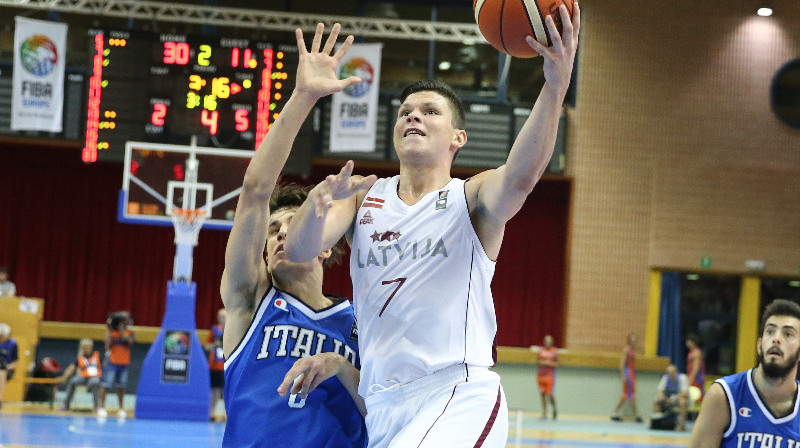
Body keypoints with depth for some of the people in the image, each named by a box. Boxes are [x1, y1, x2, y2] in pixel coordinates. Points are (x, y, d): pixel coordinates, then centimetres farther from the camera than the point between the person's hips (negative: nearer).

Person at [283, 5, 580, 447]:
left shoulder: (473, 199, 3)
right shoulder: (363, 196, 13)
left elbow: (520, 177, -21)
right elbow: (299, 250, -4)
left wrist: (554, 88, -38)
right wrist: (319, 201, -28)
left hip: (458, 397, -5)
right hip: (382, 407, 5)